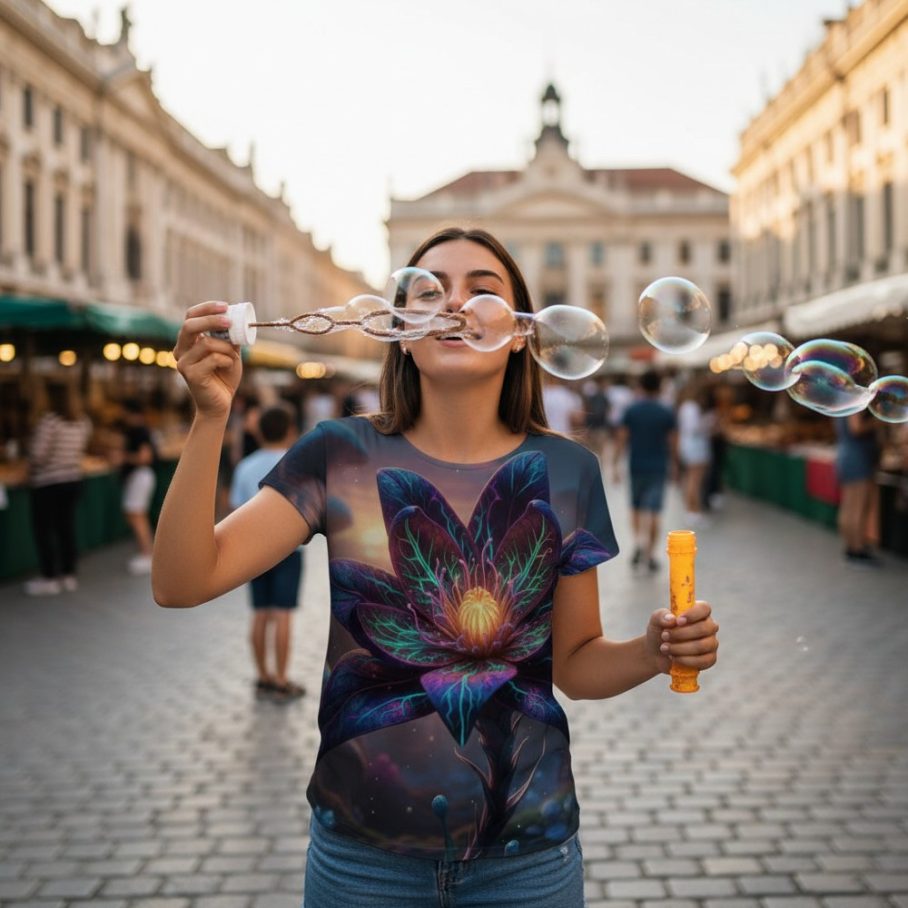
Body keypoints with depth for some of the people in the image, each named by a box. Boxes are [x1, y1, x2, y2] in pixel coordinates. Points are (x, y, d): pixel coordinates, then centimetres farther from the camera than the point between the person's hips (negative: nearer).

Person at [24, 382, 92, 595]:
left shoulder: (49, 421, -18)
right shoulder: (83, 422, 3)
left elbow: (38, 454, -20)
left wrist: (31, 470, -2)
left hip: (47, 483, -6)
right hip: (73, 480, 7)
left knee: (43, 530, 4)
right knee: (66, 528, 14)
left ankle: (49, 579, 7)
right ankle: (69, 575, 19)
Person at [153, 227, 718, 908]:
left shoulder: (564, 472, -4)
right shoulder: (342, 456, -7)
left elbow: (575, 663, 5)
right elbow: (181, 584, -14)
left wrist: (653, 652, -16)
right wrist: (211, 415, -24)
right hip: (363, 852, 0)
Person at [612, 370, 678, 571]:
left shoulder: (631, 410, -1)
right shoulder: (666, 413, -3)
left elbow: (621, 438, -4)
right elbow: (673, 442, 1)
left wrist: (615, 464, 0)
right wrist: (674, 463, 16)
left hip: (636, 466, 1)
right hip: (658, 467, -1)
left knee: (636, 507, 19)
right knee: (653, 512, -1)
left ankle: (638, 542, 9)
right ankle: (649, 554, -2)